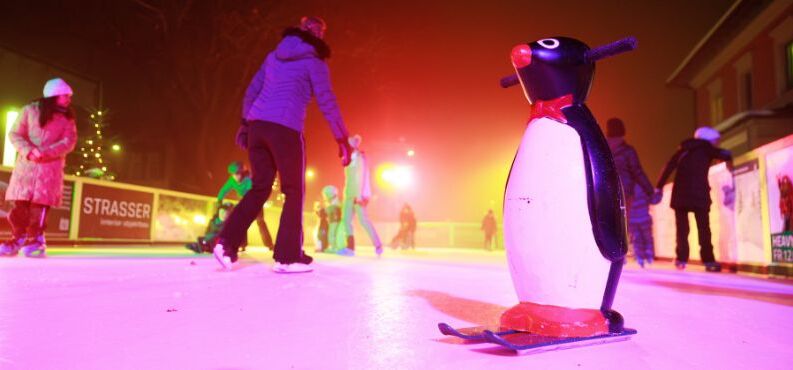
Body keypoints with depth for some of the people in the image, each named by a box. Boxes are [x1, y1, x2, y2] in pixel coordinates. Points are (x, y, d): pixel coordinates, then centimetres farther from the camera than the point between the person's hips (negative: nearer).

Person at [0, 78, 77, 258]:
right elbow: (15, 134, 1)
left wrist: (45, 153, -18)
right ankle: (18, 238, 8)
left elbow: (69, 142, -4)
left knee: (40, 203, -6)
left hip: (51, 167, 0)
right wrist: (28, 150, -18)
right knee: (20, 203, 0)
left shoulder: (67, 118, 7)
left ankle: (35, 240, -1)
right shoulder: (30, 110, 5)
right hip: (26, 163, 1)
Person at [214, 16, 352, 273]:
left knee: (260, 188, 13)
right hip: (286, 129, -6)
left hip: (257, 125, 6)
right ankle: (287, 257, 1)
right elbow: (328, 104, -5)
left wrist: (245, 123, 26)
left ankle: (227, 243, 0)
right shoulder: (315, 63, 2)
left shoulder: (274, 56, 20)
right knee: (295, 192, 3)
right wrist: (342, 140, -3)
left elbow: (251, 92, 20)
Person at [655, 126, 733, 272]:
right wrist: (729, 163, 15)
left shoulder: (683, 150, 19)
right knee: (704, 228, 1)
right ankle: (708, 260, -3)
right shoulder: (707, 149, 9)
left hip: (680, 193, 3)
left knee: (682, 228, 5)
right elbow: (725, 154, -8)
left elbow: (669, 167, 9)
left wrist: (659, 187, 7)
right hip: (699, 193, -3)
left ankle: (681, 259, 0)